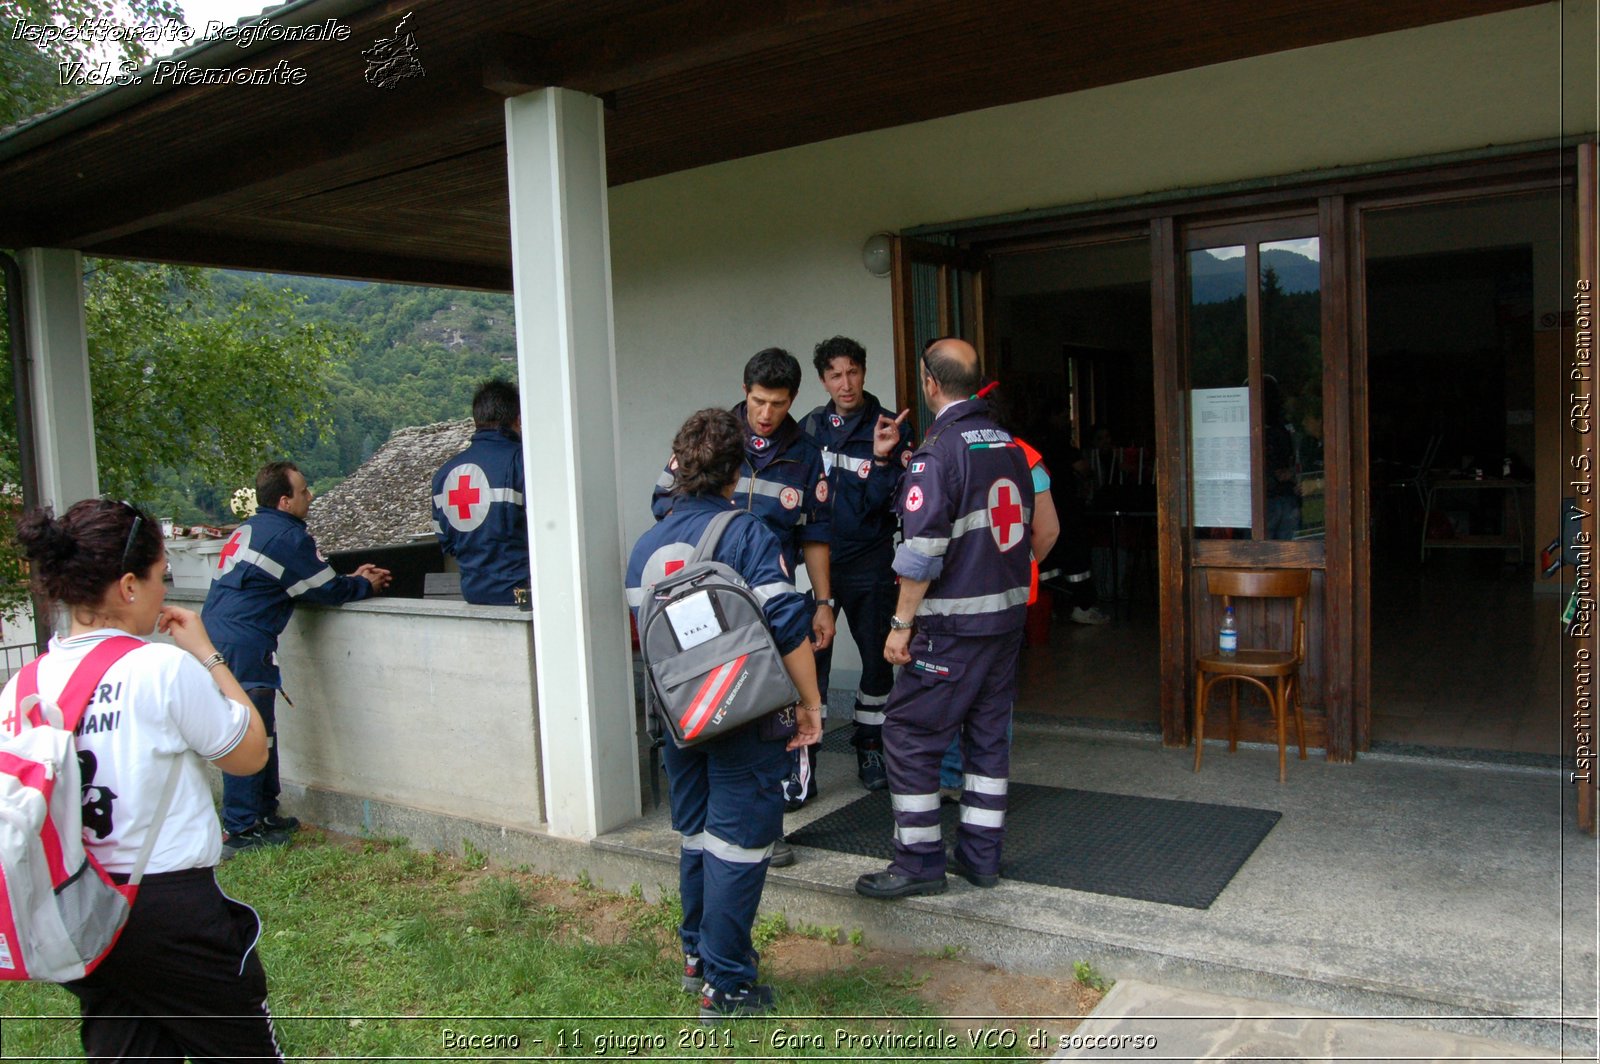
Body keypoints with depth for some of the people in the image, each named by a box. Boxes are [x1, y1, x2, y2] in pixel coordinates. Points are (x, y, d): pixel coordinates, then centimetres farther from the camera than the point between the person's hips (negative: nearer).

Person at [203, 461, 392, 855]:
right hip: (243, 646, -10)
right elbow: (328, 591, -8)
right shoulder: (287, 536, -12)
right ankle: (242, 830, 1)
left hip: (215, 638, 10)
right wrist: (365, 585, 10)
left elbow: (312, 581, 25)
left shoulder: (250, 529, 19)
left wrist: (353, 579, 22)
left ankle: (264, 813, 25)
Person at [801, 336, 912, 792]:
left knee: (877, 655, 8)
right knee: (811, 654, 0)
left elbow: (885, 504, -12)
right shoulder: (811, 426, 4)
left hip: (868, 562, -1)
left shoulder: (891, 428, -5)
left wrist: (882, 459, -26)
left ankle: (870, 745, 25)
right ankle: (804, 750, 9)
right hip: (817, 557, 1)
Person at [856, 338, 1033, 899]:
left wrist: (902, 623, -14)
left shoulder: (938, 450, -15)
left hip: (953, 622, -8)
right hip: (1008, 612, 8)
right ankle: (981, 856, 22)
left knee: (907, 733, 2)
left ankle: (920, 861, 8)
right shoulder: (1010, 445, 9)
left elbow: (922, 552, -20)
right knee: (988, 735, 14)